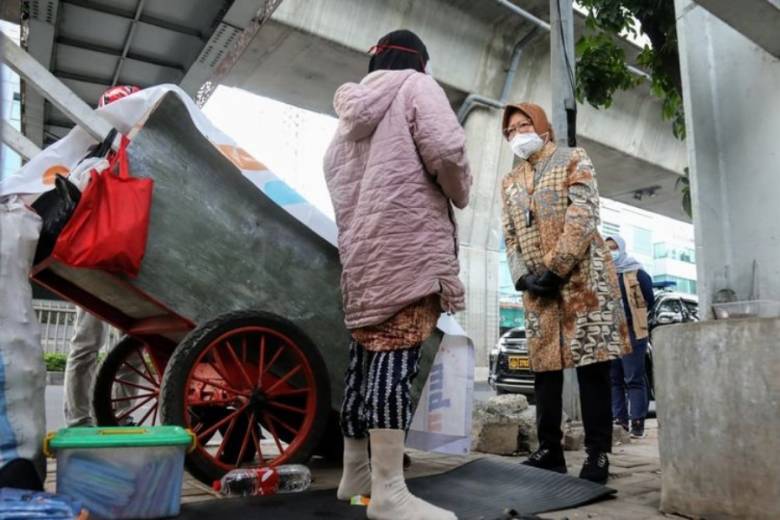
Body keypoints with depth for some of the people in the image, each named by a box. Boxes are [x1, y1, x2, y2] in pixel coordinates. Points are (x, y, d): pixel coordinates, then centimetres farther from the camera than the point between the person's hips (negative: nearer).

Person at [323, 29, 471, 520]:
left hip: (362, 246, 8)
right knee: (396, 351, -16)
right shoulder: (416, 87, 5)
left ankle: (357, 473, 15)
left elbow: (333, 169, 28)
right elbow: (445, 150, -11)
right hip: (408, 239, -7)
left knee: (367, 351, 8)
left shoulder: (355, 106, 26)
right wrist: (460, 193, 6)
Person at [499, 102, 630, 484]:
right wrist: (523, 276, -4)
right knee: (544, 365, 5)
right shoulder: (510, 183, 19)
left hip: (582, 276, -4)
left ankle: (598, 453, 4)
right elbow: (510, 237, 14)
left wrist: (555, 269, -16)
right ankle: (549, 450, 13)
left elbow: (584, 217, -9)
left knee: (591, 363, -4)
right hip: (537, 286, 5)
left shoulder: (573, 161, 5)